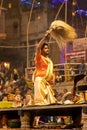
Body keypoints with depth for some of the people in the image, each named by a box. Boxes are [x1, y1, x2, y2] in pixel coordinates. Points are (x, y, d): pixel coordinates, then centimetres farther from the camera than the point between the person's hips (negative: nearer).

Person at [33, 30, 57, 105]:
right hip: (40, 81, -8)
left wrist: (52, 79, 7)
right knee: (41, 99, -13)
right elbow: (38, 47, -18)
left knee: (48, 100, 4)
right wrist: (45, 37, -20)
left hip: (47, 82, 8)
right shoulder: (39, 57, -1)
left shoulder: (48, 60, 20)